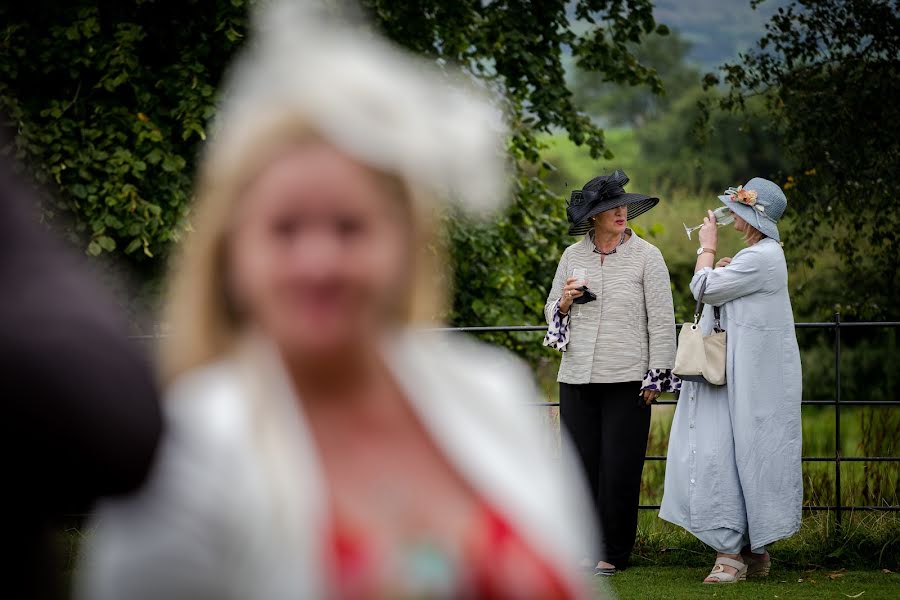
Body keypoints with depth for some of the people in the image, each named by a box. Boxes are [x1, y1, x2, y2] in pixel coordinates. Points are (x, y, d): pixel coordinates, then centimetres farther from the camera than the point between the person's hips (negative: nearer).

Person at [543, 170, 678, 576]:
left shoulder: (646, 256, -1)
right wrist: (566, 300, -5)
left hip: (627, 378, -3)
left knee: (619, 467, -2)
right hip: (577, 376, 4)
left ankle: (612, 553, 7)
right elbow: (552, 311, 18)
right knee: (581, 463, 5)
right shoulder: (572, 256, 10)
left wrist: (657, 376, -5)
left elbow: (661, 320, -2)